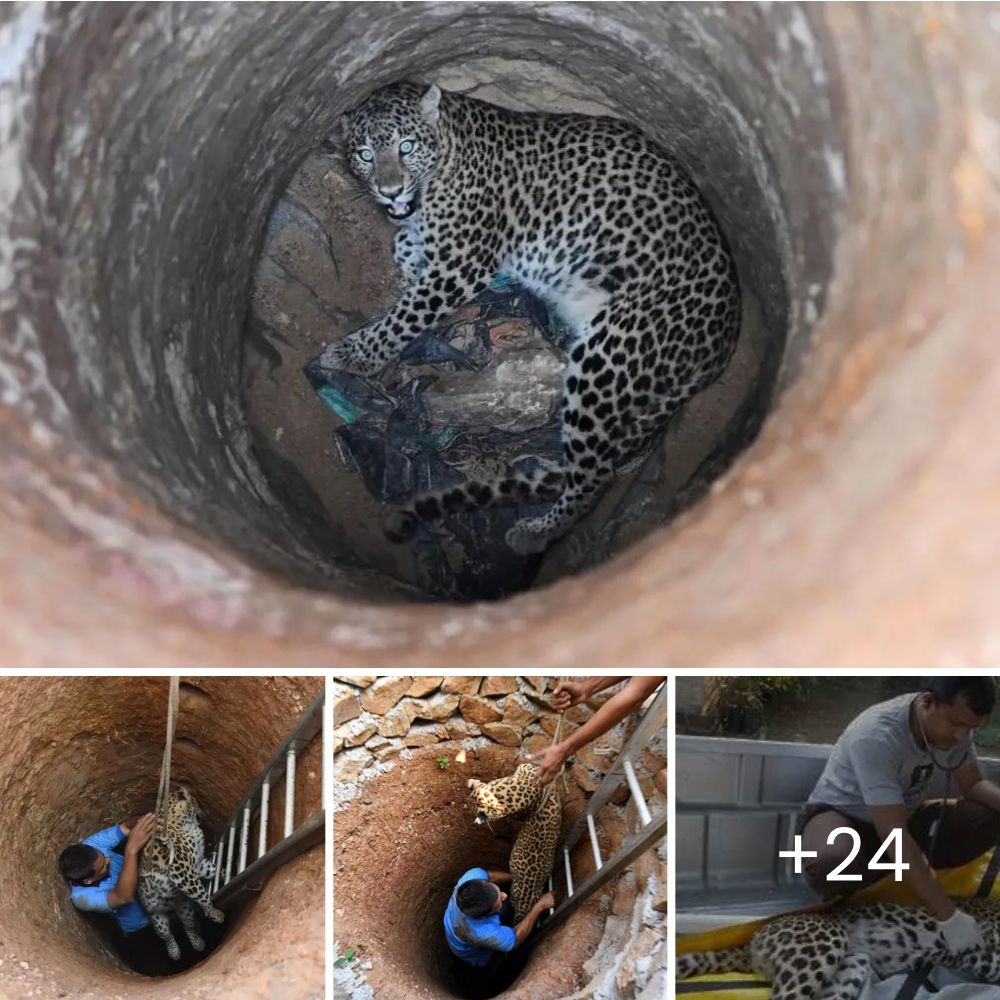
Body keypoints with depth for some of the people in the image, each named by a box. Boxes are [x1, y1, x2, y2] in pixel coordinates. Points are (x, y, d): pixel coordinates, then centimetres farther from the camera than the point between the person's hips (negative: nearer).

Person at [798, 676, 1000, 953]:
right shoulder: (877, 736, -36)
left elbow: (972, 784, -1)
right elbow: (895, 837, -39)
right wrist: (948, 916, -42)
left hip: (904, 815, 7)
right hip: (841, 814, -7)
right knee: (835, 863, -42)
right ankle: (844, 897, -6)